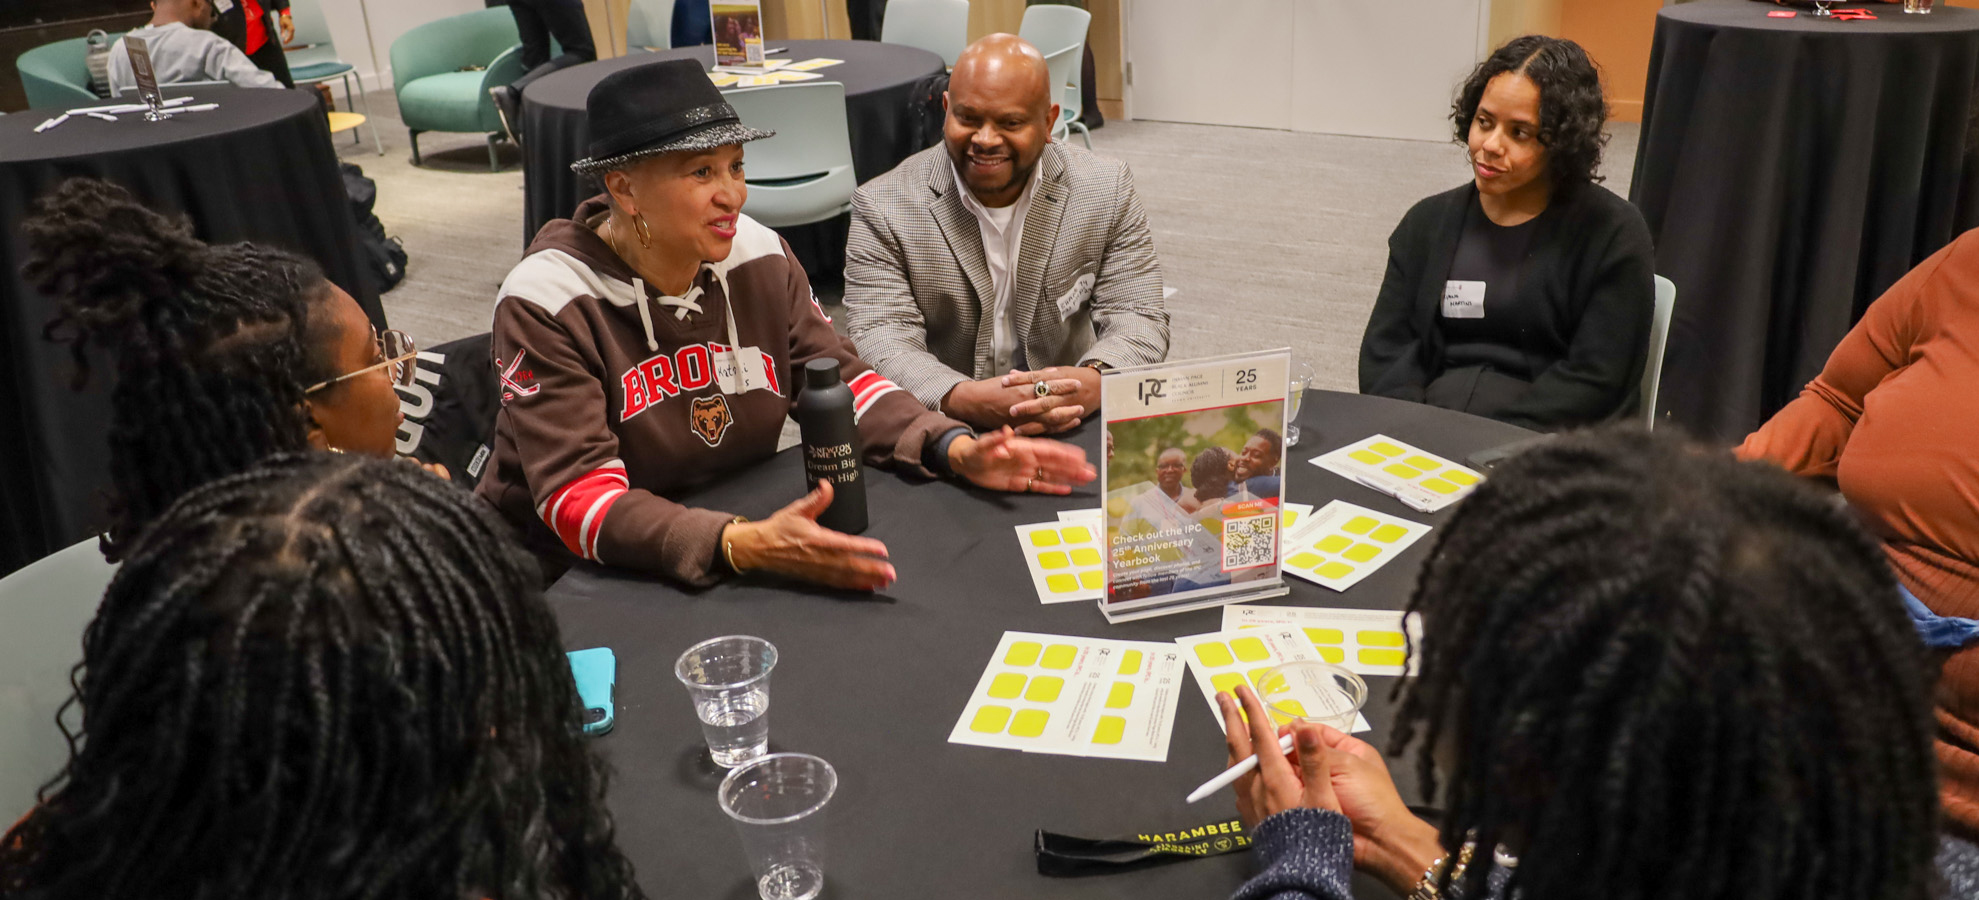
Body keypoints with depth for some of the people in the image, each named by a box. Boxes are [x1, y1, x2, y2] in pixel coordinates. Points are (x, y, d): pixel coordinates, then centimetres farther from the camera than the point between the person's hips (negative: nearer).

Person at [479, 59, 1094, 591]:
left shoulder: (758, 256, -1)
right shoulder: (547, 304, -17)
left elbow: (836, 380, 4)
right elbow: (579, 499, -25)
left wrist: (956, 449, -14)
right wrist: (741, 546, -41)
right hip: (571, 582, -4)